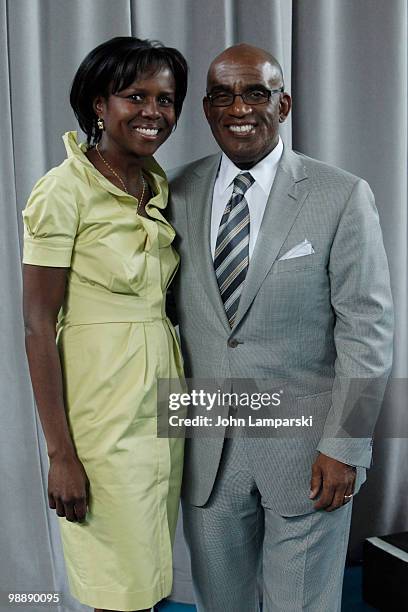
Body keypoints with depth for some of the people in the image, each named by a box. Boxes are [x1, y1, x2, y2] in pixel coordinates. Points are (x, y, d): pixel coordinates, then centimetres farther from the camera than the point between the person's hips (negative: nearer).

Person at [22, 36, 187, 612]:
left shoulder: (160, 187, 7)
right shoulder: (64, 190, -14)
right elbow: (38, 327, -15)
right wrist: (61, 453, -16)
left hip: (164, 401, 7)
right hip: (104, 413, -6)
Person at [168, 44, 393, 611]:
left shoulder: (342, 196, -8)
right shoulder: (179, 192, 2)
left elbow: (367, 328, -8)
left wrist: (344, 444, -11)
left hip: (305, 448, -3)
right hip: (204, 450, 3)